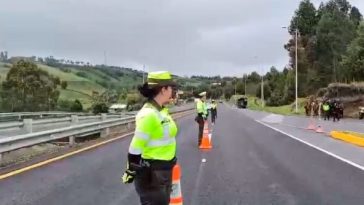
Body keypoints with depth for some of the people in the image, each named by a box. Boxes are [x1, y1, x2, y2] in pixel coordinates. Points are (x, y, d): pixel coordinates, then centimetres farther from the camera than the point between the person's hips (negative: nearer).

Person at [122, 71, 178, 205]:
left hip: (164, 170, 9)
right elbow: (136, 148, -21)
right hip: (151, 173, -9)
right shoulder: (149, 114, -24)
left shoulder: (161, 110, 5)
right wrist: (130, 172, -15)